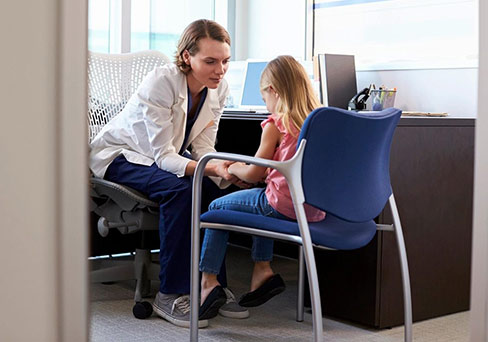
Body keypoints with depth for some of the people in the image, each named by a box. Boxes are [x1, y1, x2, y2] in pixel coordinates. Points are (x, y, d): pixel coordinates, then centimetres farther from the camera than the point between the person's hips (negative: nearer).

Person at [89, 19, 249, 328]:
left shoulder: (219, 88, -10)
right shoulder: (160, 82, -29)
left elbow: (203, 147, -7)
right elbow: (162, 155, -31)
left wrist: (226, 170, -28)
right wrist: (212, 168, -45)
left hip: (166, 153, 6)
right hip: (119, 154, -6)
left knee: (213, 188, -21)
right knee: (180, 189, -33)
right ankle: (170, 294, -24)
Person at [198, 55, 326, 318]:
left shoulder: (275, 124, -9)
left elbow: (254, 174, -5)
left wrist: (234, 168, 16)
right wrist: (246, 168, 24)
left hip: (283, 205, -7)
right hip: (314, 208, 7)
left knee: (217, 208, 12)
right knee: (263, 203, 36)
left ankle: (208, 279, 7)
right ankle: (263, 269, 29)